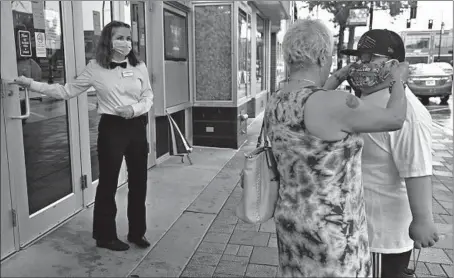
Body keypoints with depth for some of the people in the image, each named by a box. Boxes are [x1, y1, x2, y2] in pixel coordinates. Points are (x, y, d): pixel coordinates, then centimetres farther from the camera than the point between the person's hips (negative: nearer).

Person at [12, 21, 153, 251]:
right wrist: (30, 84, -4)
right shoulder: (95, 69, -4)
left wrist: (134, 108, -15)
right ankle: (105, 236, 22)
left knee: (138, 182, 9)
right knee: (108, 182, 5)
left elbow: (148, 96, 6)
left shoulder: (139, 67, 2)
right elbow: (67, 91, 1)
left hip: (137, 127, 3)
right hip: (111, 128, -3)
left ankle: (137, 232, 27)